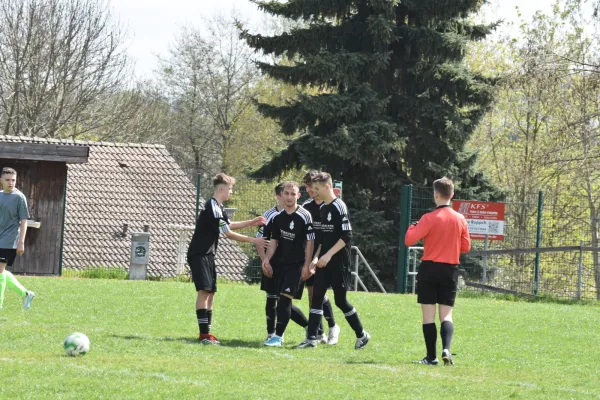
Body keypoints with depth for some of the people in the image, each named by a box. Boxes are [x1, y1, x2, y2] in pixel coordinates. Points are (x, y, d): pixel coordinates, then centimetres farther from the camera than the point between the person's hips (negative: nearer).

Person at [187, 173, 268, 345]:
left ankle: (206, 333, 12)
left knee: (210, 293, 10)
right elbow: (228, 233, -17)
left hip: (207, 255, 11)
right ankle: (204, 334, -18)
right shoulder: (213, 208, -18)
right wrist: (253, 240, -10)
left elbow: (230, 225, 29)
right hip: (199, 255, -11)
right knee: (204, 291, -15)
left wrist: (252, 222, 20)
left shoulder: (217, 207, 15)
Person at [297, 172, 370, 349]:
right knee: (317, 296, 0)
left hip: (339, 263, -8)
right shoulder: (323, 208, 13)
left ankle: (362, 335, 14)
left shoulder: (339, 207, -13)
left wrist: (328, 255, -21)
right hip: (324, 262, 8)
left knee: (340, 300, -2)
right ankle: (312, 338, 0)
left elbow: (346, 236, -18)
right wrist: (316, 258, 12)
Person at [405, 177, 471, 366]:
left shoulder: (429, 218, -12)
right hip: (451, 270, 3)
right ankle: (446, 349, -15)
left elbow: (409, 240, -15)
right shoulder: (460, 219, 1)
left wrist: (412, 227, 6)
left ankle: (431, 356, 1)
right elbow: (466, 247, 9)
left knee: (428, 315, 3)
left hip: (429, 268, -3)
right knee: (446, 315, 7)